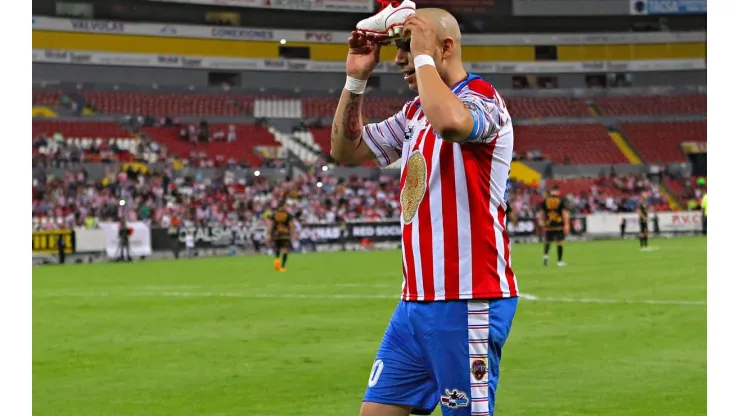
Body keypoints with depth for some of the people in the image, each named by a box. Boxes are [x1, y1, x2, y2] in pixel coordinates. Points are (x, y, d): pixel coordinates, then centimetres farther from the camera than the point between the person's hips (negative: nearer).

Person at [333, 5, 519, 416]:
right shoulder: (415, 112, 16)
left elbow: (450, 122, -34)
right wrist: (356, 78, 10)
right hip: (416, 301, 9)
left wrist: (423, 55, -19)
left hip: (466, 303, -9)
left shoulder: (481, 97, -10)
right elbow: (346, 149, 22)